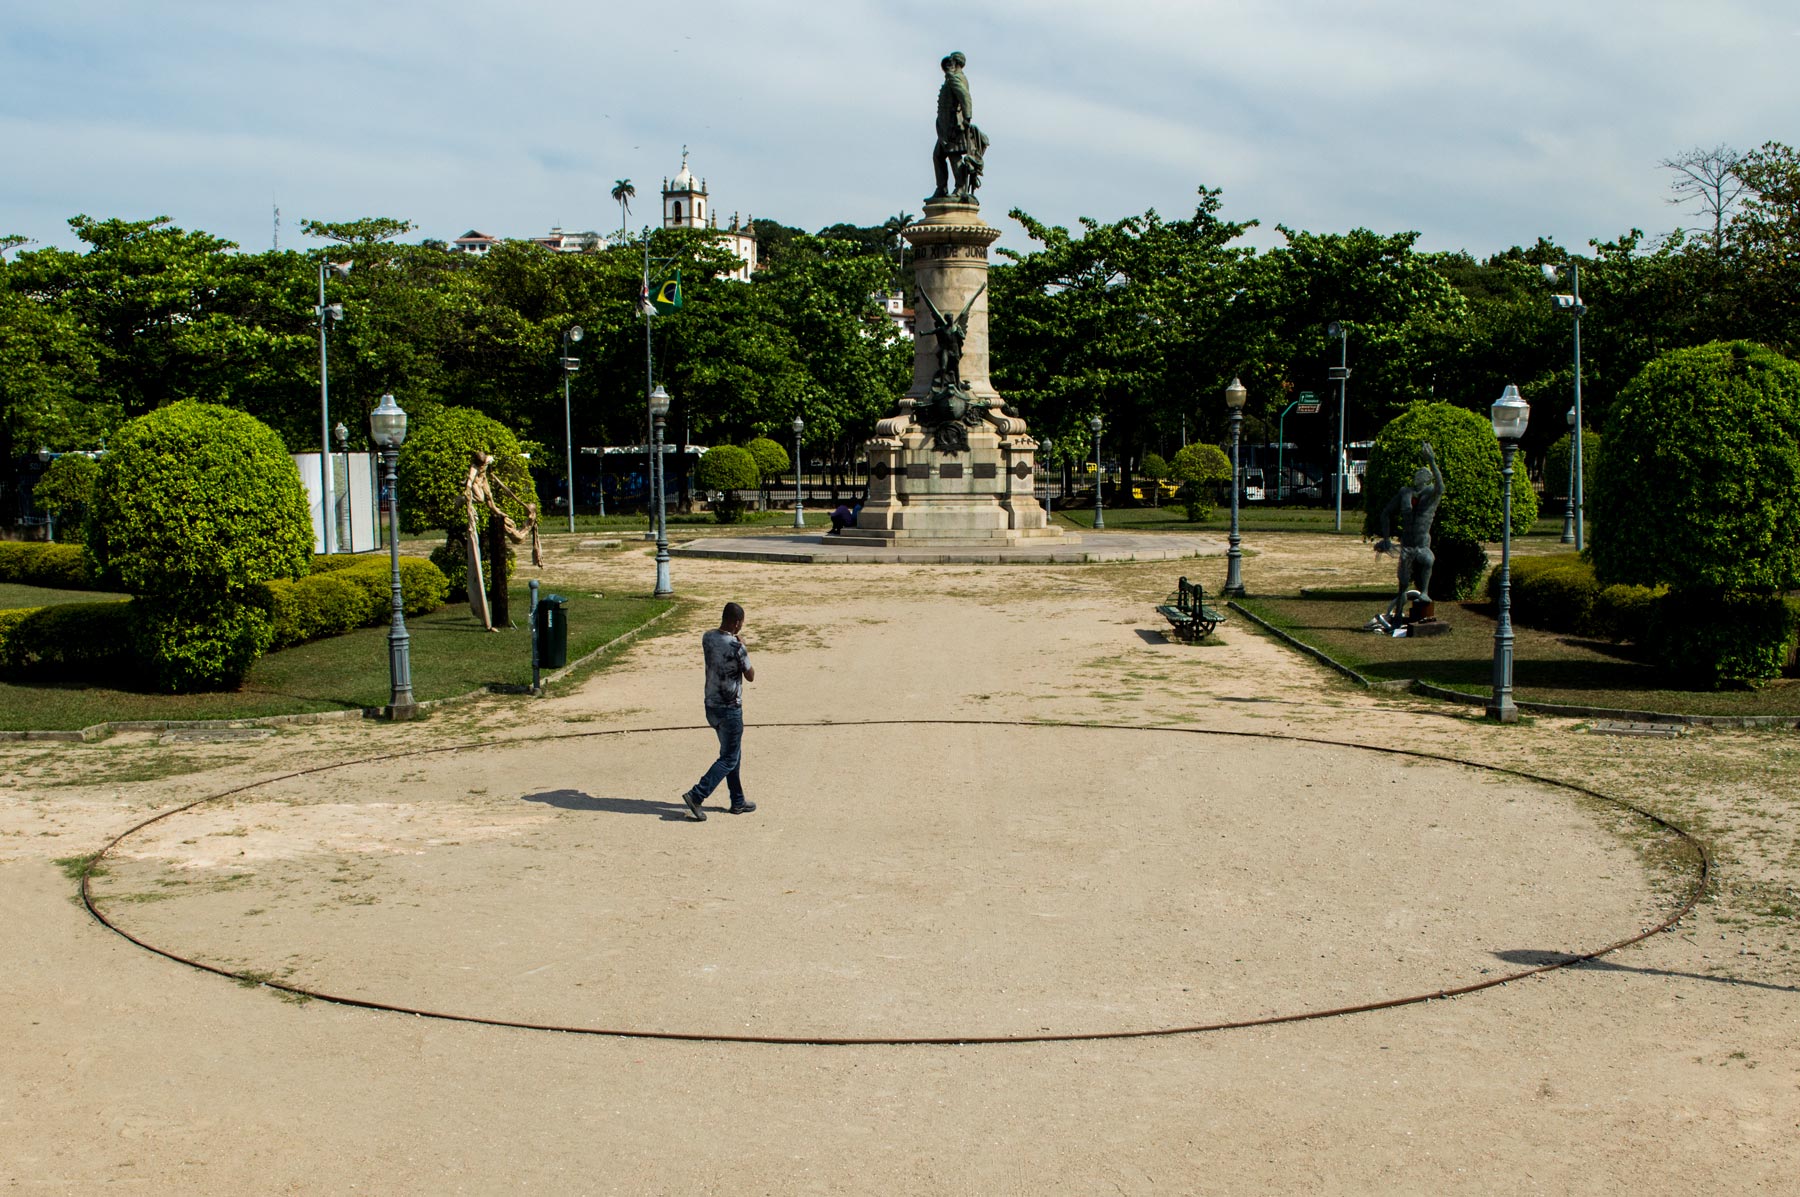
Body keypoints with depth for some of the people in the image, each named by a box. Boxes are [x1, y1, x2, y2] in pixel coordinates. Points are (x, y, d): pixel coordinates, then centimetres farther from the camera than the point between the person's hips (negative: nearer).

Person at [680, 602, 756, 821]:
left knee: (731, 753, 19)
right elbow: (750, 676, -7)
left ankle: (738, 802, 26)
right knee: (729, 759, 2)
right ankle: (696, 796, -7)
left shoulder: (707, 638, -1)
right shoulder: (736, 647, -22)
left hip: (711, 706, 8)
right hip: (730, 710, -8)